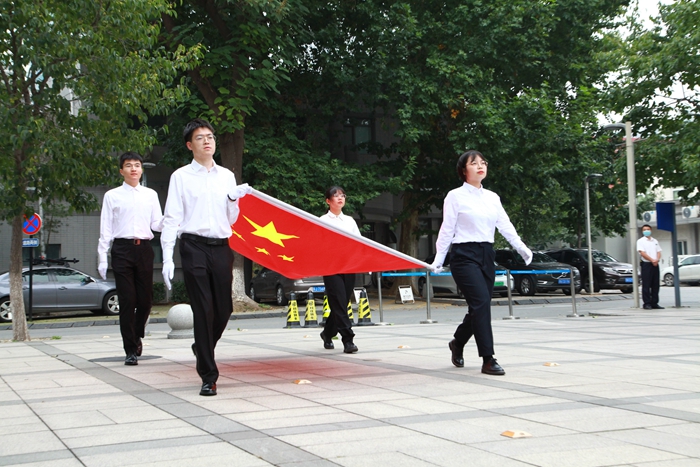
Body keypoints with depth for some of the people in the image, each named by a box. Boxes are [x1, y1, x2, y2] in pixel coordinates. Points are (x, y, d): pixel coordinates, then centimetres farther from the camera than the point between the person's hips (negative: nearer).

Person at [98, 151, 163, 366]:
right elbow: (106, 229, 5)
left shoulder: (150, 195, 14)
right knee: (127, 301, -3)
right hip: (122, 249, -2)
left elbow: (156, 224, 9)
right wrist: (102, 258, -1)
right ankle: (131, 350, 5)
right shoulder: (112, 196, 7)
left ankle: (137, 336, 32)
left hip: (144, 249, 2)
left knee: (145, 299, 4)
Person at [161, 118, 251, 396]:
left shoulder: (227, 176, 15)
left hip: (222, 248, 4)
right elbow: (171, 219, -2)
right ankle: (208, 376, 3)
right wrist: (167, 259, -10)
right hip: (194, 247, -4)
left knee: (224, 309, 6)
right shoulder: (181, 177, 3)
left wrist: (235, 199, 0)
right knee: (203, 311, -5)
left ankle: (202, 348, 36)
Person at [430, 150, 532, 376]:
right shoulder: (455, 196, -1)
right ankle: (488, 360, -14)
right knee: (482, 302, -18)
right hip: (464, 255, -6)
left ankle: (457, 343, 34)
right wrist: (438, 259, -7)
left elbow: (505, 225, 7)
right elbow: (447, 229, -3)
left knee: (479, 307, 7)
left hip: (486, 255, 6)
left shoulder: (492, 197, 14)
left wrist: (521, 247, -7)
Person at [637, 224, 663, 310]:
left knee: (655, 285, 5)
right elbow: (642, 253, -9)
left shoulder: (655, 241, 18)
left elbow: (658, 252, 13)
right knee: (646, 285, -7)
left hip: (655, 264, 5)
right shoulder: (640, 241, 1)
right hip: (646, 264, -5)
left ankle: (654, 303, 9)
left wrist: (657, 259, -8)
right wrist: (652, 260, -16)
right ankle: (647, 303, -5)